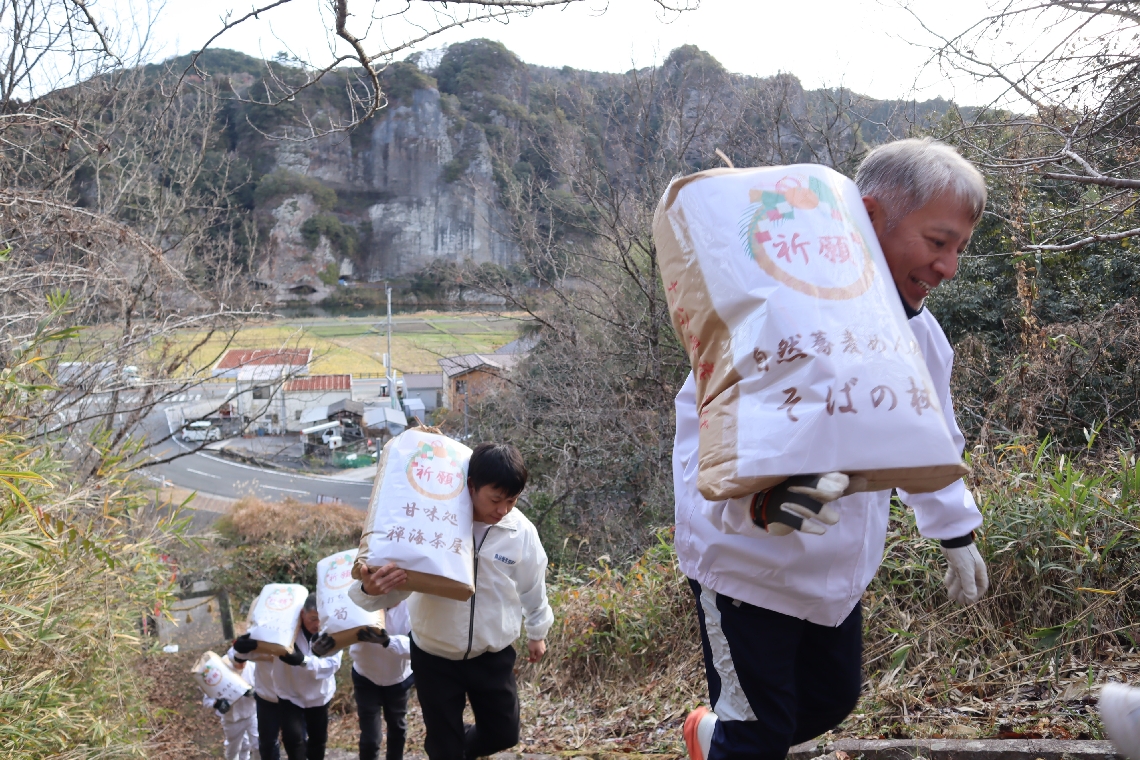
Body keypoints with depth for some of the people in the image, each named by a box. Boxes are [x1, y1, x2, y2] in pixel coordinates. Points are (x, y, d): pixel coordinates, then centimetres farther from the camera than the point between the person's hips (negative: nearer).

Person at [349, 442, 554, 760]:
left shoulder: (522, 531, -14)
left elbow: (533, 587, 4)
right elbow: (398, 582, -23)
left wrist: (537, 632, 18)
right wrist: (371, 588, -46)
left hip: (494, 655, 2)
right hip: (434, 655, -2)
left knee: (504, 734, 15)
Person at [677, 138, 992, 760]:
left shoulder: (919, 331, -1)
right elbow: (701, 429, -32)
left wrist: (956, 533, 22)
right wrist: (760, 500, -51)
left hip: (838, 567, 8)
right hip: (748, 563, -7)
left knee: (833, 697, 21)